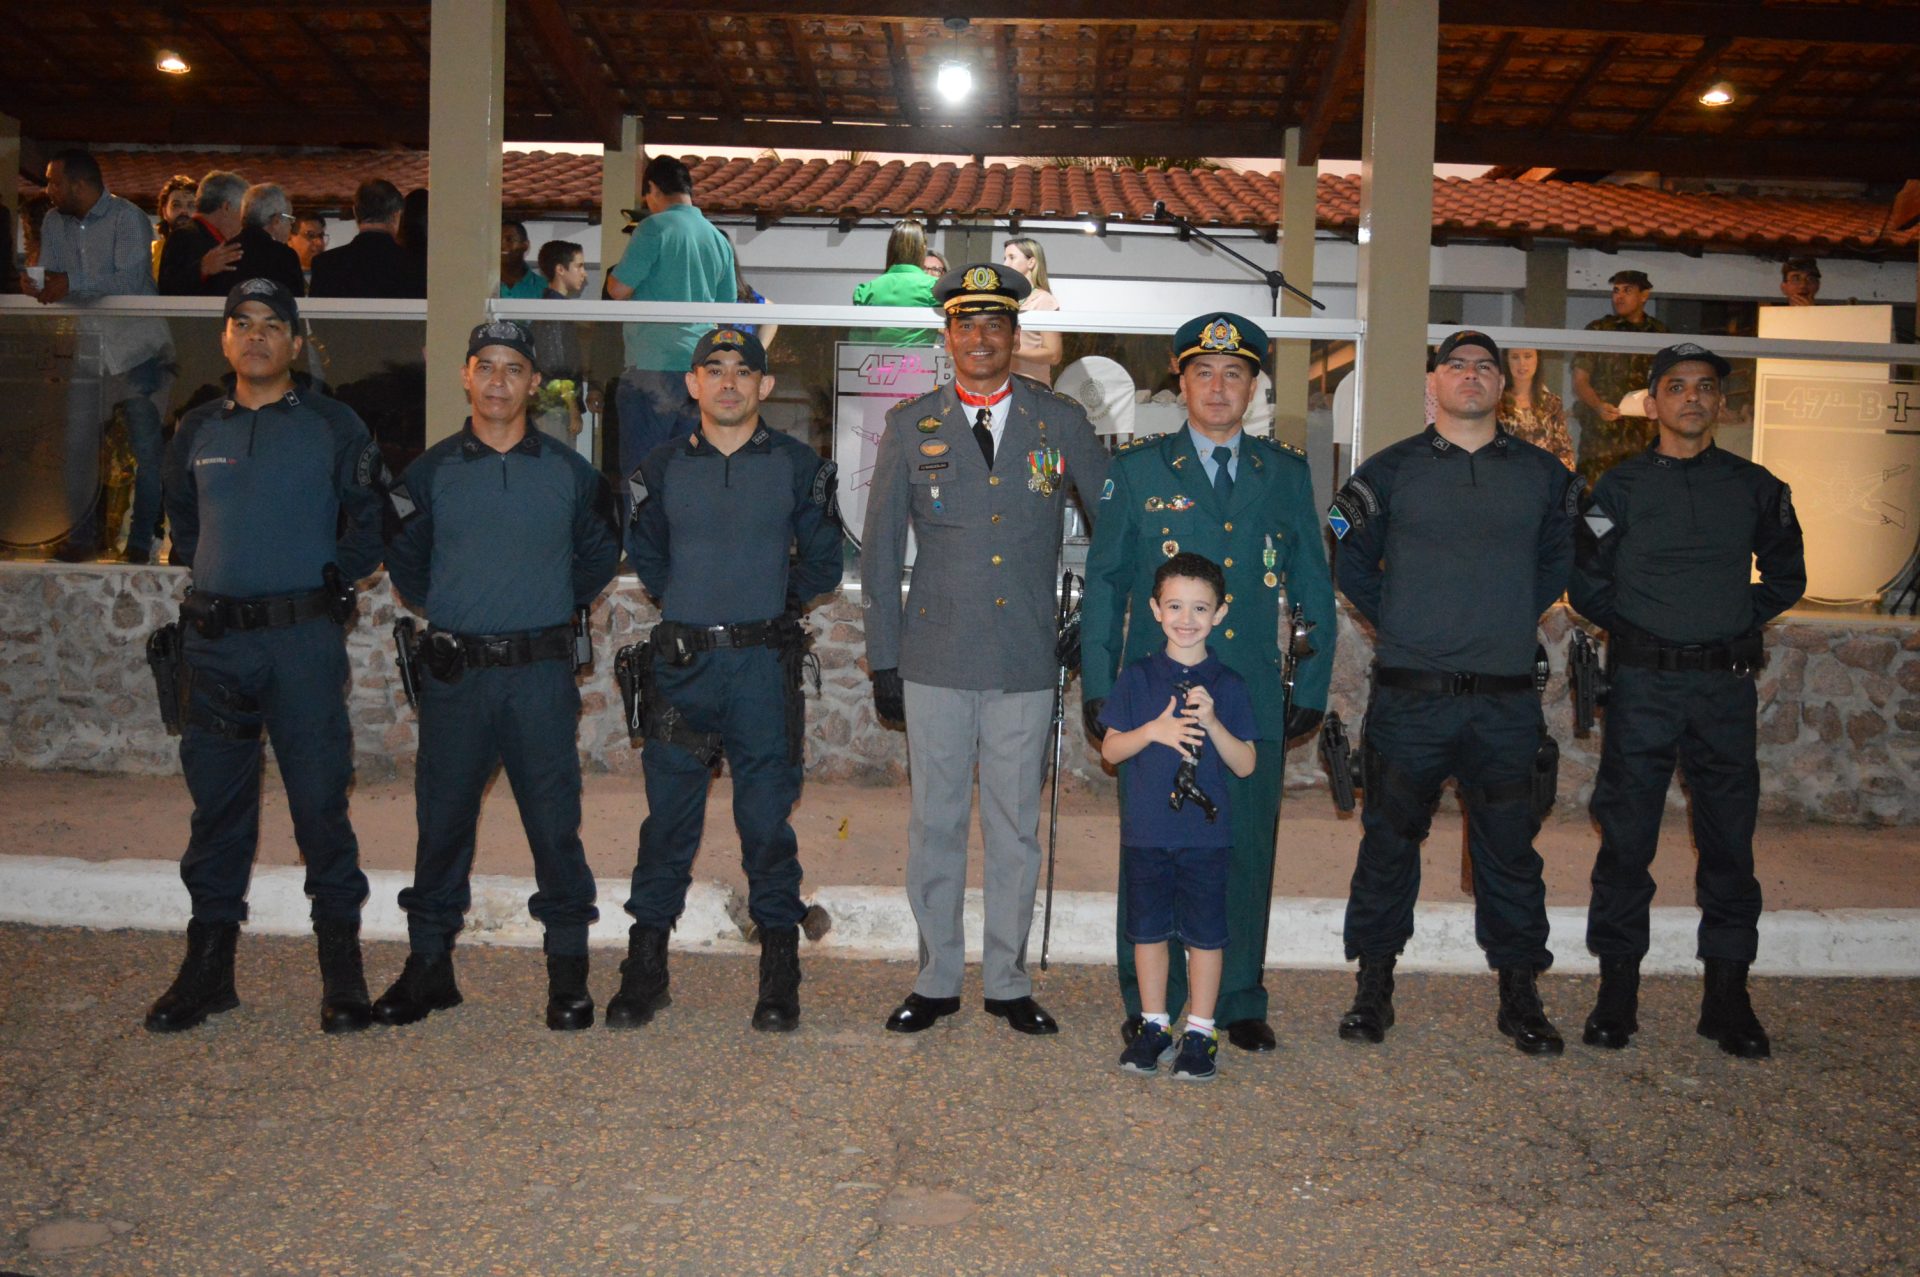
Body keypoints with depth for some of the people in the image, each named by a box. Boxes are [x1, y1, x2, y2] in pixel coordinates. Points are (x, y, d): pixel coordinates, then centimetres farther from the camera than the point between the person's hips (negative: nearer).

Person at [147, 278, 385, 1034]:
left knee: (319, 799, -2)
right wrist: (206, 572, 12)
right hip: (214, 639, 4)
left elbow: (369, 520, 5)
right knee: (217, 802, 9)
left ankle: (342, 967, 8)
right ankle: (208, 964, 20)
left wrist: (336, 578, -4)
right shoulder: (197, 432, 13)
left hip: (305, 638, -4)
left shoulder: (334, 427, 2)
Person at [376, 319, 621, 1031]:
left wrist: (557, 605, 8)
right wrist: (444, 609, 10)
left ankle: (568, 971, 11)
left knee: (554, 821, 0)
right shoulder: (430, 471, 6)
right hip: (454, 674, 1)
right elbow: (405, 560, 18)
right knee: (442, 819, 6)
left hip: (541, 674, -1)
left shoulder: (569, 472, 5)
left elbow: (599, 556, 16)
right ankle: (429, 965, 20)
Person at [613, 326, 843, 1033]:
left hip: (764, 664, -1)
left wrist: (776, 602, 10)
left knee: (767, 820, 2)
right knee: (668, 820, 6)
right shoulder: (661, 468, 8)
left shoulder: (799, 466, 4)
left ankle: (779, 974, 13)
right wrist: (689, 603, 13)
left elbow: (822, 562, 11)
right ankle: (645, 967, 17)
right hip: (680, 663, 1)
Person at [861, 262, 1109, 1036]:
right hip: (935, 662, 0)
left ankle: (1008, 981, 22)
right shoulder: (910, 426, 4)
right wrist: (882, 660, 3)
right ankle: (937, 980, 21)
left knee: (1016, 826, 8)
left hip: (1026, 662, 0)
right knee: (935, 823, 7)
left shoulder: (1060, 422, 4)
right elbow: (880, 552, 6)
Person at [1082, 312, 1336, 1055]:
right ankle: (1149, 1005, 18)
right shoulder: (1138, 470, 5)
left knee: (1248, 848, 6)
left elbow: (1314, 591, 13)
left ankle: (1240, 1004, 21)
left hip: (1252, 699, 2)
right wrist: (1097, 690, -1)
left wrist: (1311, 691, 7)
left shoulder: (1287, 474, 10)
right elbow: (1103, 585, 5)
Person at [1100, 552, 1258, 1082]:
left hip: (1205, 832, -1)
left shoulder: (1228, 685, -1)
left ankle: (1200, 1032, 19)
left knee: (1204, 932, 6)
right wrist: (1154, 729, -16)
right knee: (1148, 928, 10)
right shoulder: (1137, 678, 1)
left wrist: (1211, 722, -17)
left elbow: (1246, 765, -2)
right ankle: (1154, 1026, 25)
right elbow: (1111, 750, 1)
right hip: (1146, 830, 1)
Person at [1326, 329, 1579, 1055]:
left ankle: (1520, 993, 19)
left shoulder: (1542, 475, 9)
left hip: (1506, 700, 1)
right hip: (1409, 696, -1)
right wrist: (1391, 620, 5)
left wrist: (1518, 617, 11)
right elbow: (1352, 560, 13)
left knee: (1510, 847, 7)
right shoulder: (1391, 471, 4)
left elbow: (1559, 560, 21)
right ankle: (1373, 986, 17)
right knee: (1389, 840, 5)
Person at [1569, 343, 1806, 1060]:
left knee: (1729, 838, 5)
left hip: (1726, 685, 2)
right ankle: (1617, 990, 11)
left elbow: (1786, 577, 18)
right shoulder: (1621, 487, 4)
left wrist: (1737, 623, 7)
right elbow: (1587, 583, 7)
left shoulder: (1754, 488, 9)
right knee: (1626, 837, 1)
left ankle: (1728, 993, 15)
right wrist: (1638, 629, 2)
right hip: (1642, 686, -2)